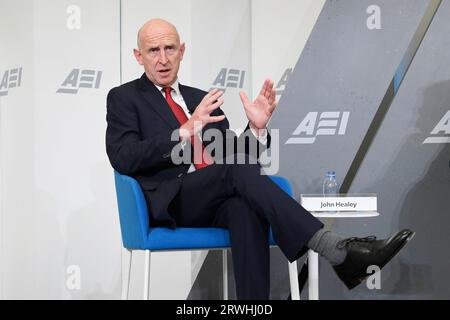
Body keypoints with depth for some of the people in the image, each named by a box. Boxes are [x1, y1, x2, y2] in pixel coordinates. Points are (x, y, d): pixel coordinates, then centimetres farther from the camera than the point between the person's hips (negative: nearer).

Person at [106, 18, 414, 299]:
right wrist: (186, 129, -17)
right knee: (239, 170, -33)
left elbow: (234, 157, 17)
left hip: (218, 201, 4)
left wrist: (256, 127, -4)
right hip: (171, 202, -4)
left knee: (247, 207, -34)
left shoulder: (200, 99, 23)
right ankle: (335, 250, -41)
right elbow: (123, 159, -8)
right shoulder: (124, 98, 9)